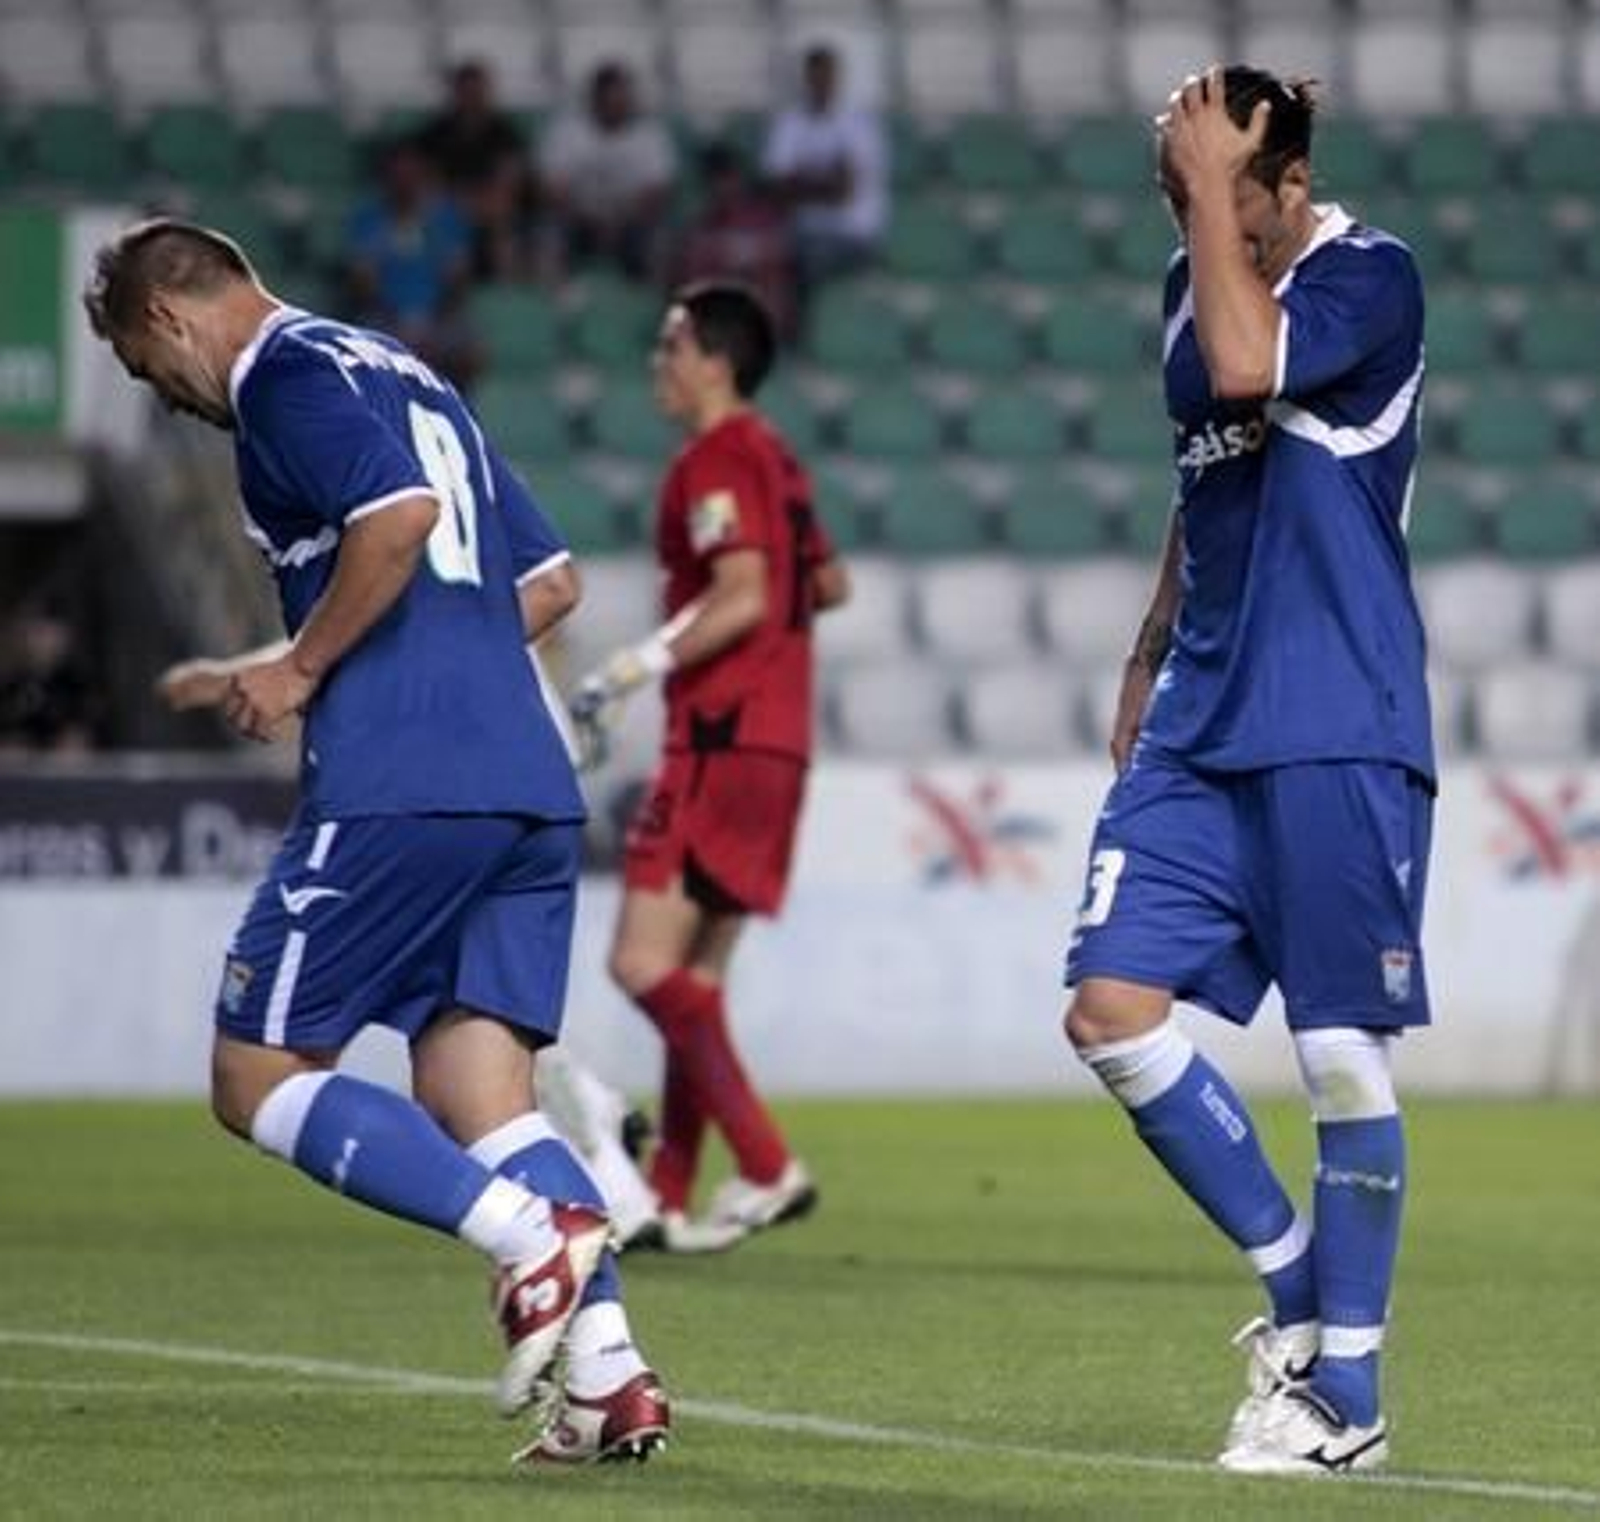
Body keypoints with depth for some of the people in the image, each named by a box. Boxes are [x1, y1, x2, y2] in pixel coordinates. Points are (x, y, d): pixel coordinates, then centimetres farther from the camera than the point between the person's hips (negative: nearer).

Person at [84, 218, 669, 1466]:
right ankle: (607, 1375, -8)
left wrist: (300, 670, -9)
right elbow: (551, 581, 26)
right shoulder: (406, 375, 26)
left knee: (259, 1082, 0)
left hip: (394, 789, -9)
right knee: (478, 1100, 8)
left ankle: (534, 1235, -18)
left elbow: (399, 514, -20)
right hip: (532, 789, 9)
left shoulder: (284, 377, -2)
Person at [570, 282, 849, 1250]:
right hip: (775, 741, 10)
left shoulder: (717, 459, -10)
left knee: (645, 964, -13)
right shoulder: (774, 459, 18)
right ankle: (669, 1199, 13)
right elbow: (830, 583, 27)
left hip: (725, 742, -10)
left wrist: (639, 667, -19)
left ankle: (768, 1168, -18)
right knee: (695, 978, 12)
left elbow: (744, 596, -22)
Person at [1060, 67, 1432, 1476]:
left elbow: (1245, 368, -29)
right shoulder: (1191, 288, 12)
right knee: (1112, 1010, -5)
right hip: (1200, 728, 7)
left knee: (1345, 1057, -3)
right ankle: (1296, 1287, 12)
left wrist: (1216, 185, -20)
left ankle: (1343, 1394, 7)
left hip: (1339, 739, -7)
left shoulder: (1373, 278, -9)